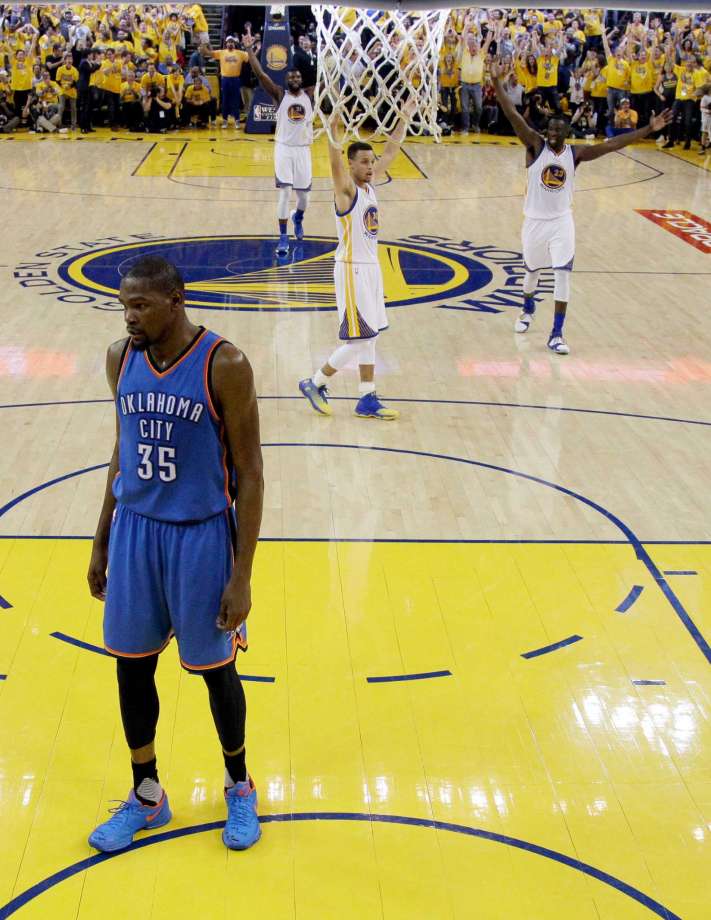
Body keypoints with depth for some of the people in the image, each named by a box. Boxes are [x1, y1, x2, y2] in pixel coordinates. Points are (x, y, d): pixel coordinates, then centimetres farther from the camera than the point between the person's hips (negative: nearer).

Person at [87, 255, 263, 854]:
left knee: (215, 667, 9)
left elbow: (249, 474, -12)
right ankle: (146, 797, 31)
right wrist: (101, 544, 14)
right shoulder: (121, 359, 0)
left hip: (200, 535, -5)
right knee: (132, 666, 11)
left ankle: (239, 786, 34)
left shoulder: (223, 365, -16)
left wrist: (241, 575, -14)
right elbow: (123, 453, 12)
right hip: (134, 530, 5)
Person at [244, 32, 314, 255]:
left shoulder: (309, 96, 5)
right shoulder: (280, 95, -2)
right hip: (283, 148, -3)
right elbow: (260, 74, -11)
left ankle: (298, 218, 44)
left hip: (303, 149, 3)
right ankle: (283, 237, -4)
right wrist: (250, 50, -18)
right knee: (285, 192, -11)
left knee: (303, 195, 9)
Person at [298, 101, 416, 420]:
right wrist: (335, 128, -46)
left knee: (370, 337, 10)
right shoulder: (346, 188, -13)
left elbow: (391, 151, 18)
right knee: (359, 339, -7)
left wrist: (405, 118, 16)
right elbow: (335, 158, -32)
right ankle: (315, 383, 9)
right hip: (352, 269, -9)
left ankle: (367, 400, 17)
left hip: (371, 267, 9)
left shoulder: (370, 184, 9)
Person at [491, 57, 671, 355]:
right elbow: (513, 116, -20)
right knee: (532, 271, 17)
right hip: (535, 221, -1)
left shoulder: (575, 153, -3)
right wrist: (497, 83, -31)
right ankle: (528, 309, 49)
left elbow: (611, 144, -7)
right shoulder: (536, 146, -9)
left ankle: (556, 334, -3)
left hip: (562, 222, 1)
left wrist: (649, 128, -13)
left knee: (563, 275, -9)